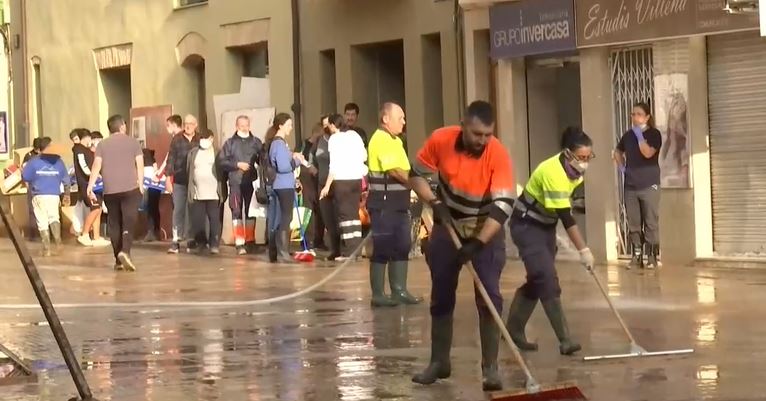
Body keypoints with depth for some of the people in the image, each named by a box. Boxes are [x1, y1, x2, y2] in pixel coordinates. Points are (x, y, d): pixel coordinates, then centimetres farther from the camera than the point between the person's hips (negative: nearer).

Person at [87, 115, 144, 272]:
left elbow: (96, 166, -2)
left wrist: (90, 187, -3)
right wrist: (140, 185, 9)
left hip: (110, 190, 2)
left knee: (114, 224, 10)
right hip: (130, 188, -2)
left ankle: (118, 260, 11)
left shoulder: (102, 144, 6)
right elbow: (140, 166, 1)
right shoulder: (133, 142, 3)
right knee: (129, 222, -6)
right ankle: (125, 251, -29)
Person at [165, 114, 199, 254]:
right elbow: (171, 158, 3)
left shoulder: (200, 140, 1)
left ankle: (192, 239, 14)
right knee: (178, 210, -2)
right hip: (179, 181, 0)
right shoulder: (177, 139, 3)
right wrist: (168, 176, -3)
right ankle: (176, 241, -3)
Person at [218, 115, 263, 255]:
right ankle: (239, 243, -6)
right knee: (237, 212, -5)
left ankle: (250, 240, 20)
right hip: (236, 182, -2)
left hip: (252, 182, 2)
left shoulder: (256, 142, 8)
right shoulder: (230, 143, 5)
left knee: (251, 212, 9)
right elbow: (222, 161, 0)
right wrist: (237, 164, -11)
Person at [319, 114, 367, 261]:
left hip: (341, 179, -5)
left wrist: (327, 186, -9)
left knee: (344, 214, -1)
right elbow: (364, 156, 11)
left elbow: (334, 164, -12)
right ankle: (356, 249, 8)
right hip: (357, 178, 5)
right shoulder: (355, 135, 7)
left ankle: (348, 251, -5)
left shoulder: (334, 139, -7)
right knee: (354, 213, 11)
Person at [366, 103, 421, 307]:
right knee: (382, 248, -4)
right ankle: (378, 294, 1)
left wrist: (413, 184, 4)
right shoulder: (380, 140, -14)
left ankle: (399, 290, 17)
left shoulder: (395, 140, 17)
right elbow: (394, 170, -22)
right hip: (384, 202, -9)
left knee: (401, 246, 11)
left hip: (398, 202, 9)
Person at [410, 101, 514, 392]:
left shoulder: (498, 154, -25)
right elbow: (417, 174, -3)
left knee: (489, 296, -12)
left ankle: (490, 367, -7)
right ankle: (439, 362, 22)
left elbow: (502, 205, -28)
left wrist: (478, 243, -35)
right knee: (441, 296, 8)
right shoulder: (440, 141, -19)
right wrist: (434, 202, -20)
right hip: (448, 227, 3)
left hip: (486, 231, -3)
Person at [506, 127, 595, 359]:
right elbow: (566, 217, -32)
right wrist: (583, 250, -32)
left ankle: (514, 329, 24)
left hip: (546, 225, 9)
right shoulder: (553, 173, -32)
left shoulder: (573, 168, -5)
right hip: (527, 225, -9)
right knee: (547, 280, -16)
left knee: (537, 280, 11)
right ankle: (564, 340, -20)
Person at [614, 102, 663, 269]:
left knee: (651, 223, -3)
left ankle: (652, 256, 0)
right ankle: (636, 256, 12)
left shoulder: (654, 134, -4)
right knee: (633, 224, 7)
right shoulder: (628, 135, 10)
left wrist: (639, 135, -15)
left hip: (649, 185, -5)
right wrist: (621, 166, 12)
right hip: (630, 186, 5)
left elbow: (648, 153, -20)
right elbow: (618, 152, 28)